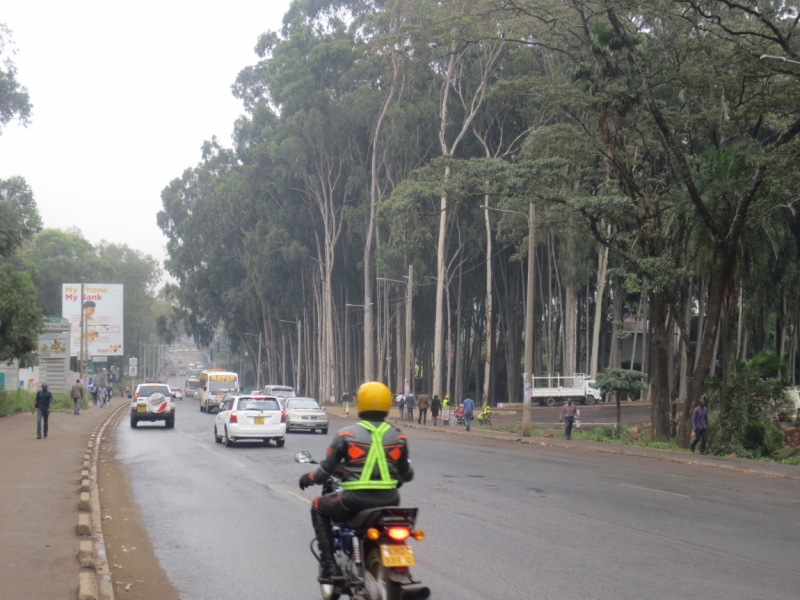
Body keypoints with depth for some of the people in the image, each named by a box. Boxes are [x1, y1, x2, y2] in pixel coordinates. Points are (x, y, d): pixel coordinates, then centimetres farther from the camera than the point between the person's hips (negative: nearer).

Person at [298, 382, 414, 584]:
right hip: (388, 502, 3)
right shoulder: (398, 438, 6)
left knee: (318, 507, 25)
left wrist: (308, 478, 24)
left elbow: (325, 471, 3)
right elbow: (406, 474, 16)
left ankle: (329, 565, 12)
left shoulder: (347, 434, -1)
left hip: (354, 501, -3)